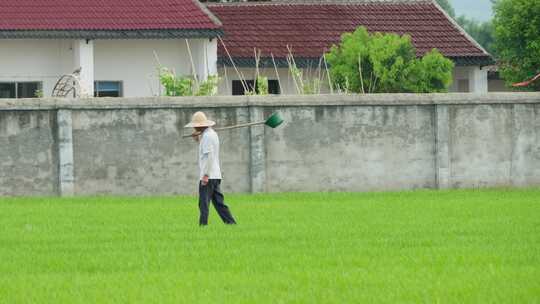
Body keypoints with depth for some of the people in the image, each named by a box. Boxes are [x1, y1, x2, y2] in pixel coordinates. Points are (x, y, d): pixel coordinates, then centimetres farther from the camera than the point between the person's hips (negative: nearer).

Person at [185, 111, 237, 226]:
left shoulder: (207, 136, -13)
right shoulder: (213, 133, 17)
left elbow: (208, 155, -20)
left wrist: (205, 175, -21)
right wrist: (198, 139, 18)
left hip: (209, 176, -10)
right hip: (216, 175, 10)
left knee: (204, 203, -8)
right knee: (219, 202, 10)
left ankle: (203, 224, -11)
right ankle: (230, 222, 7)